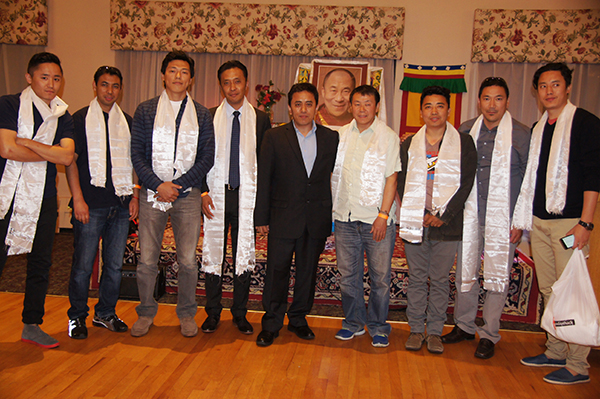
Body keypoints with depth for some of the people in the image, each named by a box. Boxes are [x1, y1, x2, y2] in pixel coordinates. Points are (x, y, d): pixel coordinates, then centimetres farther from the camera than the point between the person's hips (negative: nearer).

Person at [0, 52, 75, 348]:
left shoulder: (62, 116, 9)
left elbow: (67, 157, -5)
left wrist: (26, 142, -12)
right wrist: (52, 153, -6)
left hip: (44, 198, 4)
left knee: (40, 263, 11)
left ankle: (32, 325, 25)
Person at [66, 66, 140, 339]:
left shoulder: (127, 121, 14)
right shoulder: (80, 119, 3)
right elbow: (70, 161, -2)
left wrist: (134, 196, 7)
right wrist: (78, 199, -10)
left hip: (120, 204, 4)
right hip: (91, 204, -3)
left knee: (115, 264, 8)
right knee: (83, 265, 1)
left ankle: (105, 313, 24)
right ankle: (77, 317, 19)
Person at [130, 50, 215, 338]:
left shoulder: (201, 115, 8)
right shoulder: (145, 111, 7)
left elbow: (207, 158, 2)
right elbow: (136, 154, 2)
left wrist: (177, 185, -7)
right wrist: (158, 185, -10)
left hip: (188, 195, 0)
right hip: (152, 193, 0)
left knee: (187, 261, 3)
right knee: (147, 260, 3)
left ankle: (187, 314, 21)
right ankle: (146, 312, 23)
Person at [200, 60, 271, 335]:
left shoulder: (260, 120, 5)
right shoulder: (208, 117, 6)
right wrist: (203, 191, -4)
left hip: (247, 196, 0)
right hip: (215, 196, 0)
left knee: (244, 257, 6)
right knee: (212, 254, 5)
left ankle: (240, 314, 22)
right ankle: (213, 313, 22)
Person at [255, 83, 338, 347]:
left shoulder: (331, 138, 6)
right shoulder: (274, 137, 1)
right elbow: (263, 180, 1)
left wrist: (333, 217, 2)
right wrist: (261, 218, -2)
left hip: (317, 220, 2)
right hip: (283, 217, -2)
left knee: (308, 271, 12)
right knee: (277, 271, 3)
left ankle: (298, 319, 29)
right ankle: (271, 324, 19)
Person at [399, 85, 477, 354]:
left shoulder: (464, 143, 5)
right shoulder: (409, 144, 10)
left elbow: (466, 183, -1)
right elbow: (402, 182, 6)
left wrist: (444, 216, -9)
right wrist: (420, 215, -6)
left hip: (447, 223, -1)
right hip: (414, 222, 2)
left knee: (440, 280, 5)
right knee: (416, 278, 7)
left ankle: (435, 331, 17)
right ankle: (416, 329, 19)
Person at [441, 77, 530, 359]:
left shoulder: (522, 135, -3)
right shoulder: (465, 131, 6)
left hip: (502, 219, -3)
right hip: (469, 216, 3)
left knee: (497, 277, 3)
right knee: (465, 273, 10)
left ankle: (489, 335, 18)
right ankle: (464, 326, 27)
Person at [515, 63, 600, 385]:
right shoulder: (538, 128, 16)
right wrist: (522, 218, 17)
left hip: (569, 221, -6)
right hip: (539, 221, 7)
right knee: (548, 290, 12)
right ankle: (555, 352, 24)